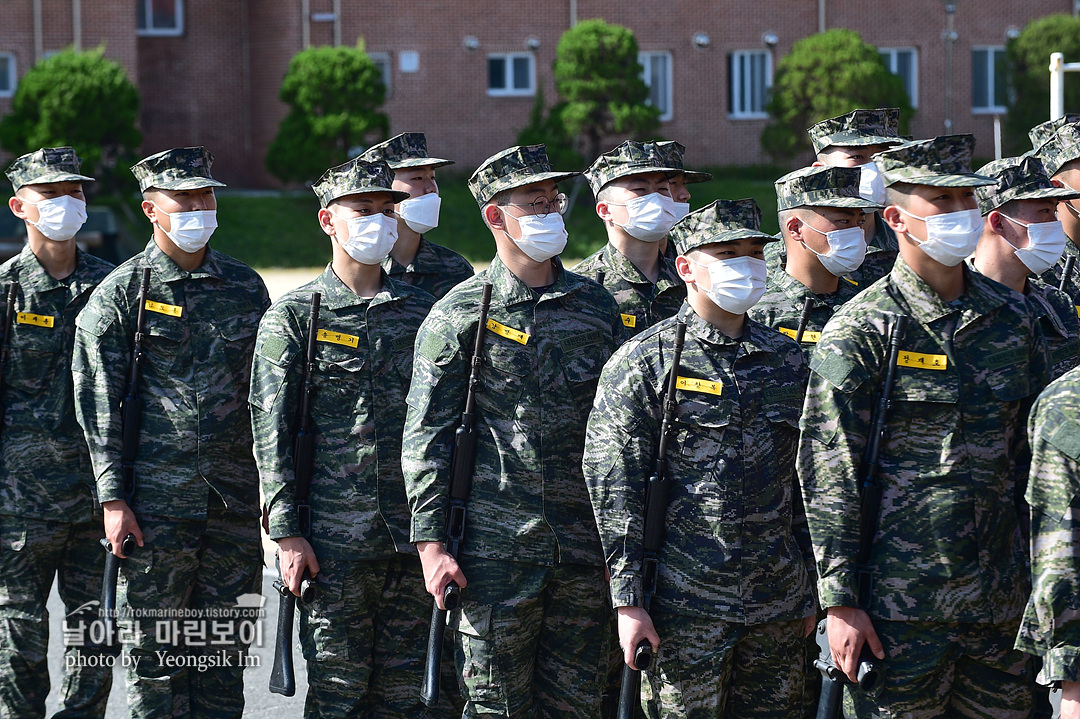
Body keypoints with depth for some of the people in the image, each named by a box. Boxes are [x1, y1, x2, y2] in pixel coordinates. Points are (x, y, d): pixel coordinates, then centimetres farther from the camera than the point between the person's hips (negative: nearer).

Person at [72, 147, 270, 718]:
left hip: (237, 500, 3)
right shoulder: (120, 294, -1)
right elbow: (98, 404, -4)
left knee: (224, 650, 8)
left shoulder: (245, 285, 10)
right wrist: (112, 498, -10)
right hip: (156, 504, -3)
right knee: (155, 653, 1)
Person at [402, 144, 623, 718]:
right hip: (495, 547, -3)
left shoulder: (595, 304, 9)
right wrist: (430, 543, -10)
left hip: (586, 542, 4)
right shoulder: (460, 315, -2)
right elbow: (425, 438, -3)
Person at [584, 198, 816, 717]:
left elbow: (809, 482, 16)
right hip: (684, 608, -5)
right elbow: (614, 490, -7)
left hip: (778, 610, 5)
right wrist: (629, 600, -10)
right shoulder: (641, 363, -4)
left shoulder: (787, 360, 11)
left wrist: (810, 591, 13)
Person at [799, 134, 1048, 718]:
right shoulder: (860, 330, -6)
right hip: (900, 602, -5)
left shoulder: (1013, 319, 9)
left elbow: (1035, 455, 16)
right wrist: (840, 600, -12)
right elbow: (828, 476, -8)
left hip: (1001, 600, 5)